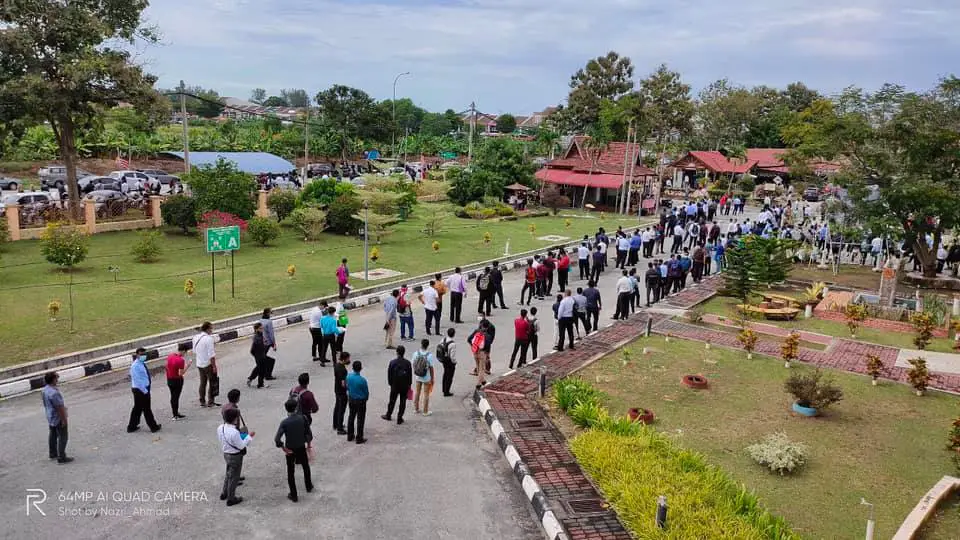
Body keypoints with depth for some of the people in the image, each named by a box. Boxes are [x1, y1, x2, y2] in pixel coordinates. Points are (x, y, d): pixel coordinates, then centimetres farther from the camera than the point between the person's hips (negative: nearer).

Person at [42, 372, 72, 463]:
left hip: (50, 417, 10)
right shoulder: (54, 392, -30)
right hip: (58, 418, -10)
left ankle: (53, 453, 36)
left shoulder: (45, 389, 1)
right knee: (62, 437, -2)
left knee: (53, 435, 22)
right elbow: (59, 407, -27)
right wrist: (64, 419, -20)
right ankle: (61, 457, 1)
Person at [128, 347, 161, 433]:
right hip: (140, 390, -9)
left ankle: (132, 427, 27)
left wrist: (147, 389, 13)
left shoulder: (143, 363, 9)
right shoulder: (135, 366, -18)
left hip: (145, 389, 9)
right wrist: (144, 390, -20)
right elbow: (137, 380, -21)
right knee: (146, 409, 0)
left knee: (137, 408, 17)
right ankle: (153, 427, 8)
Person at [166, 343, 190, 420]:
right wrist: (186, 366, -13)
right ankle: (176, 415, 11)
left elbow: (167, 366, 10)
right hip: (177, 381, -7)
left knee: (172, 397, 17)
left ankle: (174, 413, 28)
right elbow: (181, 373, -23)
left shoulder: (170, 356, -1)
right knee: (176, 397, 3)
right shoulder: (180, 360, -23)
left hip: (169, 380, 7)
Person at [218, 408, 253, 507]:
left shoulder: (220, 428, -9)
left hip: (226, 453, 8)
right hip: (235, 456, -8)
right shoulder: (234, 432, -33)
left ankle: (224, 494, 44)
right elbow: (241, 446, -23)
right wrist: (249, 436, -14)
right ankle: (231, 499, 26)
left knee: (228, 474, 29)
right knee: (234, 477, 11)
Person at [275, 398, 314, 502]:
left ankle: (294, 495, 20)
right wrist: (308, 443, 8)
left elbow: (277, 439, -26)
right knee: (306, 467, 27)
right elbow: (309, 433, -8)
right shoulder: (302, 418, -14)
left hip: (290, 450, -2)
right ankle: (308, 486, 45)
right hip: (301, 448, 2)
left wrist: (284, 448, -12)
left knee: (290, 472, 13)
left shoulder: (285, 422, -20)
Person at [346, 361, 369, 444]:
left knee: (351, 417, 20)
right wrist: (366, 398, 10)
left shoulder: (348, 377, -11)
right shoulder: (362, 380, -25)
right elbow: (366, 392, -12)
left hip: (351, 400, 5)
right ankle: (359, 439, 14)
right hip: (360, 401, -5)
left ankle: (350, 436, 30)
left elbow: (347, 387, 3)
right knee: (360, 420, 6)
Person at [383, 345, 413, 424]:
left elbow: (389, 374, -6)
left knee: (392, 401, 17)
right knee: (403, 402, 11)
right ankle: (399, 419, 16)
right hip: (405, 386, 0)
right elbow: (410, 375, -4)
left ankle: (388, 416, 35)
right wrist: (409, 384, 8)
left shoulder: (392, 362, -13)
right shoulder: (408, 363, -12)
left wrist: (390, 383, 8)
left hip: (395, 385, 0)